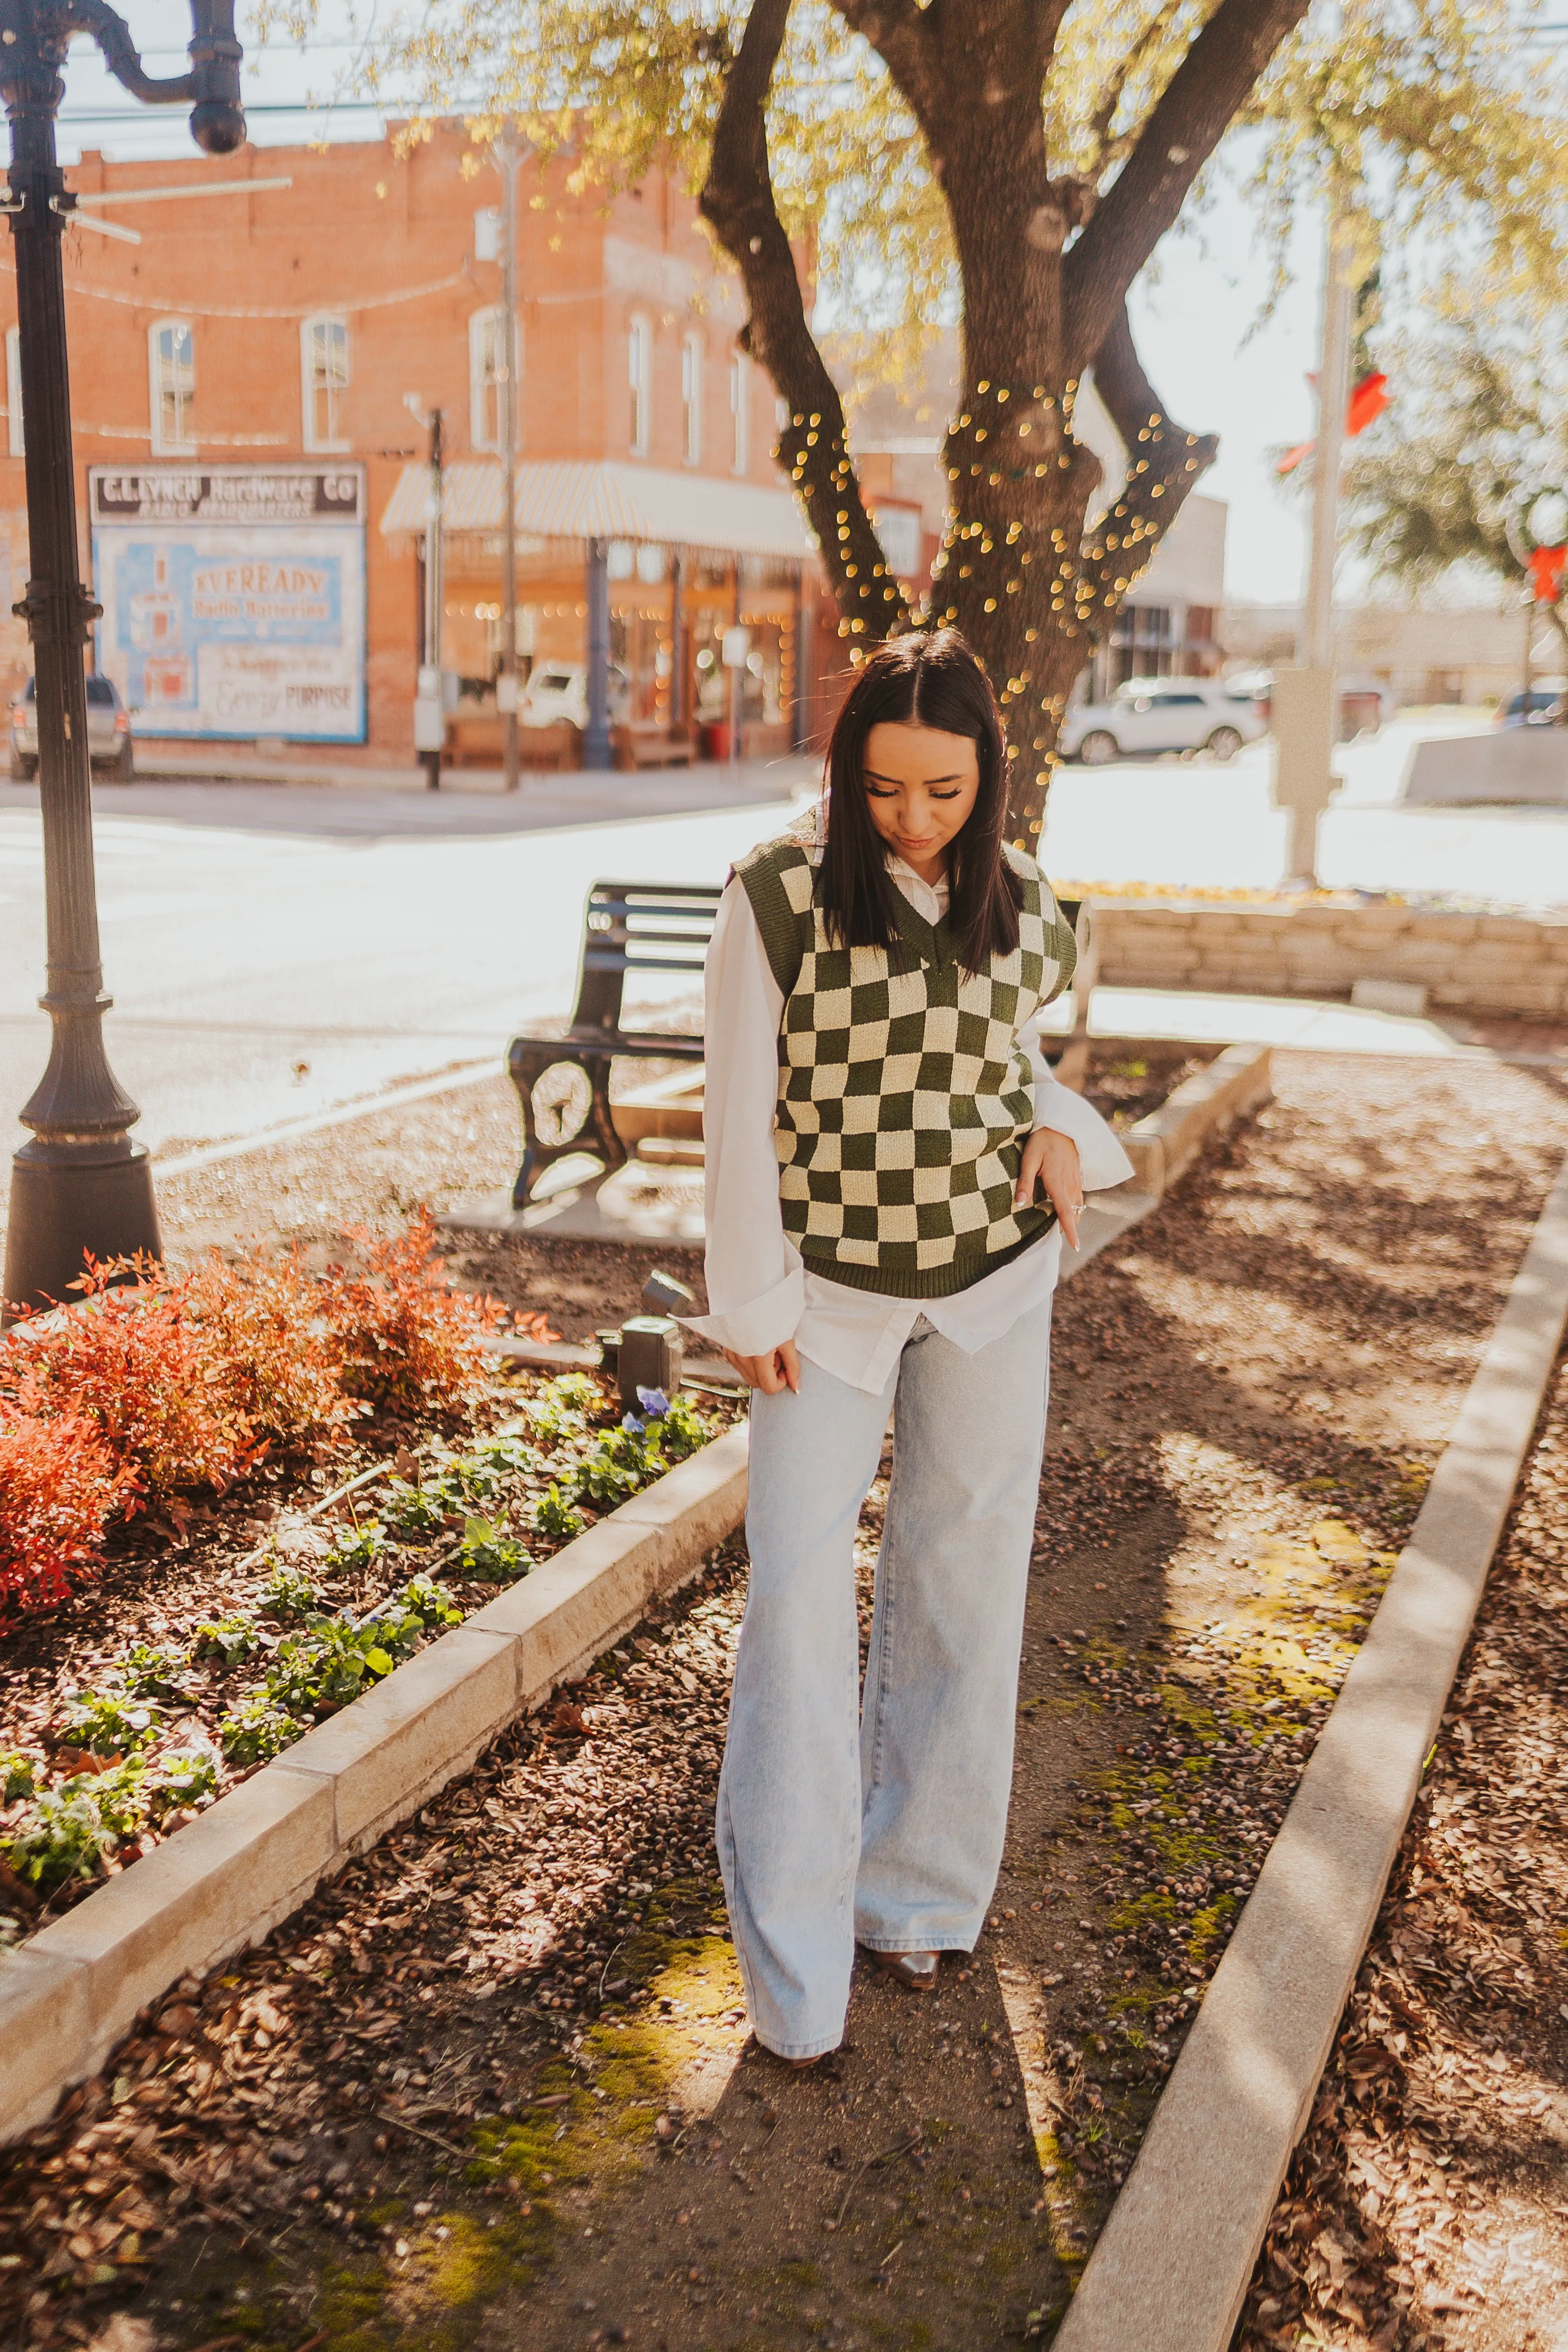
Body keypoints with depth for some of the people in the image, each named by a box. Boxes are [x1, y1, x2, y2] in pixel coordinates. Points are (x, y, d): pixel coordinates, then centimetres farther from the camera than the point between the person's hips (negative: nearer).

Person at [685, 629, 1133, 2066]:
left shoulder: (1019, 903, -1)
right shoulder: (777, 898, -13)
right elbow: (740, 1115, -9)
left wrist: (1061, 1130, -6)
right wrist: (753, 1308, -9)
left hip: (993, 1276, 4)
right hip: (829, 1288, -3)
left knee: (963, 1583, 11)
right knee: (797, 1589, -5)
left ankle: (921, 1894, 30)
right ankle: (794, 1976, 7)